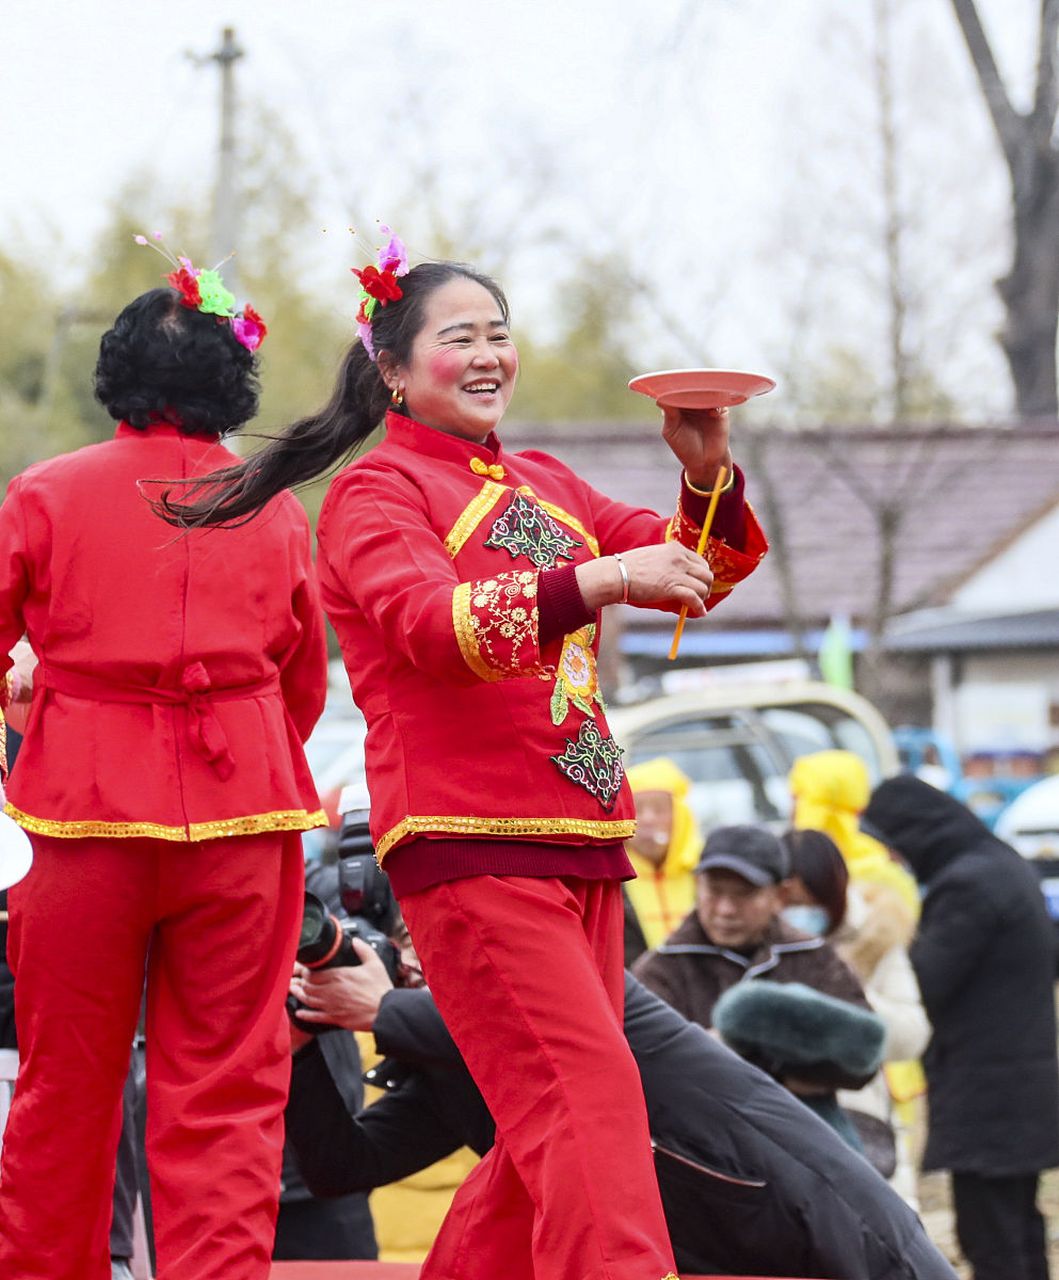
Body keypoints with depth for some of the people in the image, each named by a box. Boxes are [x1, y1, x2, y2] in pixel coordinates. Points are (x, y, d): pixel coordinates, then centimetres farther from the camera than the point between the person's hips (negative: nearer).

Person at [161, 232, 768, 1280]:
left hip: (580, 843, 8)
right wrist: (604, 579, -30)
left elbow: (701, 569, 18)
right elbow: (437, 628, -19)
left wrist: (707, 476, -4)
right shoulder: (375, 491, -1)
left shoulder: (543, 486, 22)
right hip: (468, 845, -8)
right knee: (587, 1096, -19)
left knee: (549, 1134, 8)